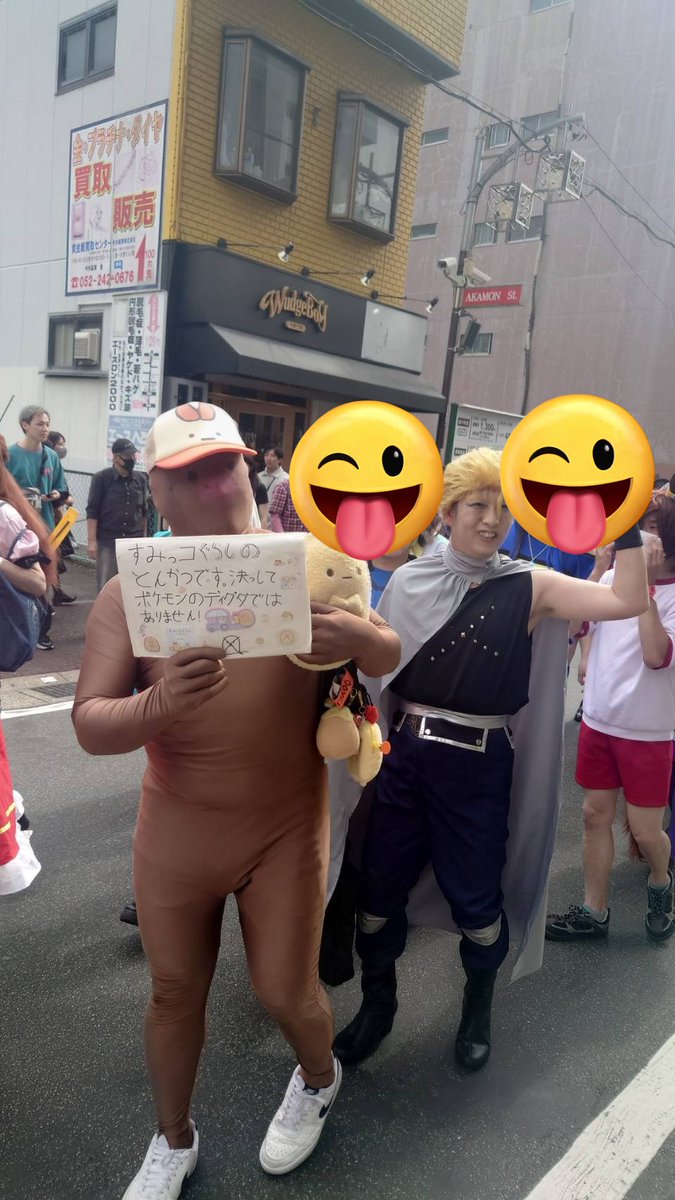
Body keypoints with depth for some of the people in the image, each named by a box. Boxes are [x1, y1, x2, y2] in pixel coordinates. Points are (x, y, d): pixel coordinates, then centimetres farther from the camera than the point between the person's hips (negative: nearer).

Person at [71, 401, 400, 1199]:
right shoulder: (129, 594, -11)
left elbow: (389, 660, -4)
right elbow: (88, 726, -14)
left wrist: (359, 637, -30)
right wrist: (157, 706, -38)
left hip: (287, 827, -1)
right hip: (176, 831, 1)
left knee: (284, 991, 11)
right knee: (175, 992, 18)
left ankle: (319, 1079, 49)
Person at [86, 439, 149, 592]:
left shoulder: (140, 480, 9)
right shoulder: (101, 478, -2)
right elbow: (92, 511, -5)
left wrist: (144, 537, 14)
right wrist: (91, 540, -11)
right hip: (107, 541, -3)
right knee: (106, 586, 1)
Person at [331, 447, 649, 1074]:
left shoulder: (528, 587, -4)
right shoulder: (409, 581, 1)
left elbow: (627, 601, -14)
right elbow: (374, 666, 5)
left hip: (479, 767, -1)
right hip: (404, 758, 2)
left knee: (476, 897, 11)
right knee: (379, 885, 11)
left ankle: (477, 1009, 43)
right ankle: (377, 1003, 39)